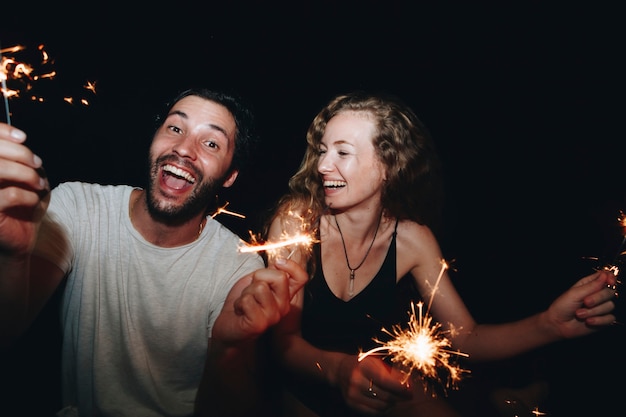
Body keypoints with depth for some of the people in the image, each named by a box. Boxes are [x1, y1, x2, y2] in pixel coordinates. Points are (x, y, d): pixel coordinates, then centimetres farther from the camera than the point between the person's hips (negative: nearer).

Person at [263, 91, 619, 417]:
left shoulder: (412, 238, -11)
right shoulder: (295, 220, -19)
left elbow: (464, 336, -8)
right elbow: (283, 339, -20)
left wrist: (550, 323, -25)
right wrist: (337, 369, -41)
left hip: (387, 387, 1)